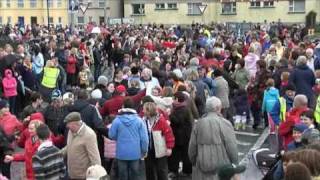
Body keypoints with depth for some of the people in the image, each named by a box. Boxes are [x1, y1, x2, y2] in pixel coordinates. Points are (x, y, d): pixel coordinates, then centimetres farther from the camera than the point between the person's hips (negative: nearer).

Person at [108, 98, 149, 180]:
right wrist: (144, 151, 8)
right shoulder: (139, 120, -9)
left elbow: (111, 135, -1)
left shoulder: (117, 120, -11)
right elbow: (144, 138, -7)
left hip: (122, 153, 0)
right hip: (135, 153, 1)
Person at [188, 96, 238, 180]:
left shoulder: (198, 124, 2)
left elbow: (192, 147, 6)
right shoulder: (225, 124, -10)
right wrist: (235, 165, 3)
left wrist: (194, 163, 19)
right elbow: (232, 148, -11)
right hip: (222, 170, -3)